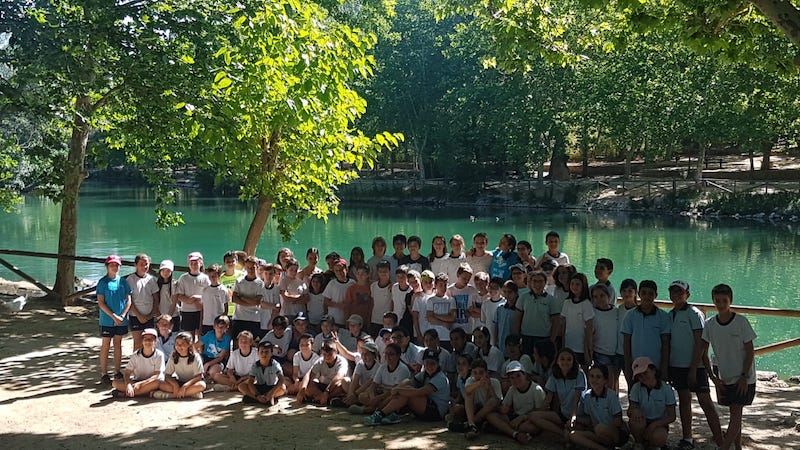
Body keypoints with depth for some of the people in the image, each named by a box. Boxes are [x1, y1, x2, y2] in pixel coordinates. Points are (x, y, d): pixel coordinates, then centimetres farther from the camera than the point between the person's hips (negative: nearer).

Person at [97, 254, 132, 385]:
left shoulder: (123, 281, 4)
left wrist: (122, 316, -9)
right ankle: (104, 374, 8)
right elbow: (101, 303, -9)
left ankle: (117, 372, 18)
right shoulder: (103, 282, -5)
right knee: (106, 345, 3)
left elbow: (128, 300, 3)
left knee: (118, 345, 11)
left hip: (121, 320, 3)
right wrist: (114, 316, -15)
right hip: (107, 320, -3)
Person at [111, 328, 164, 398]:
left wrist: (140, 384, -29)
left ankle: (124, 394, -31)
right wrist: (128, 385, -31)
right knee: (115, 383, -19)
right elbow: (127, 373, -9)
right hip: (136, 381, 3)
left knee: (157, 382, -38)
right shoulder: (135, 355, -2)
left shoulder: (159, 355, -10)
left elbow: (156, 376, -17)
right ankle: (147, 392, -27)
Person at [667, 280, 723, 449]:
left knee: (705, 402, -7)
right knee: (684, 400, 12)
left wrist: (693, 369, -15)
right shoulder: (670, 315, 10)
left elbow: (699, 343, -12)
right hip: (676, 365, 6)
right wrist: (667, 367, 11)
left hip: (695, 366, -6)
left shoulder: (694, 314, -8)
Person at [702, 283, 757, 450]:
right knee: (734, 413, 11)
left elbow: (750, 351, -8)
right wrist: (713, 377, -3)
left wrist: (744, 377, -12)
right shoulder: (709, 324, -2)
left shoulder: (741, 321, -12)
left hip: (743, 378, -4)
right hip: (724, 378, 4)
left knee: (736, 413, -9)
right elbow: (704, 353, 3)